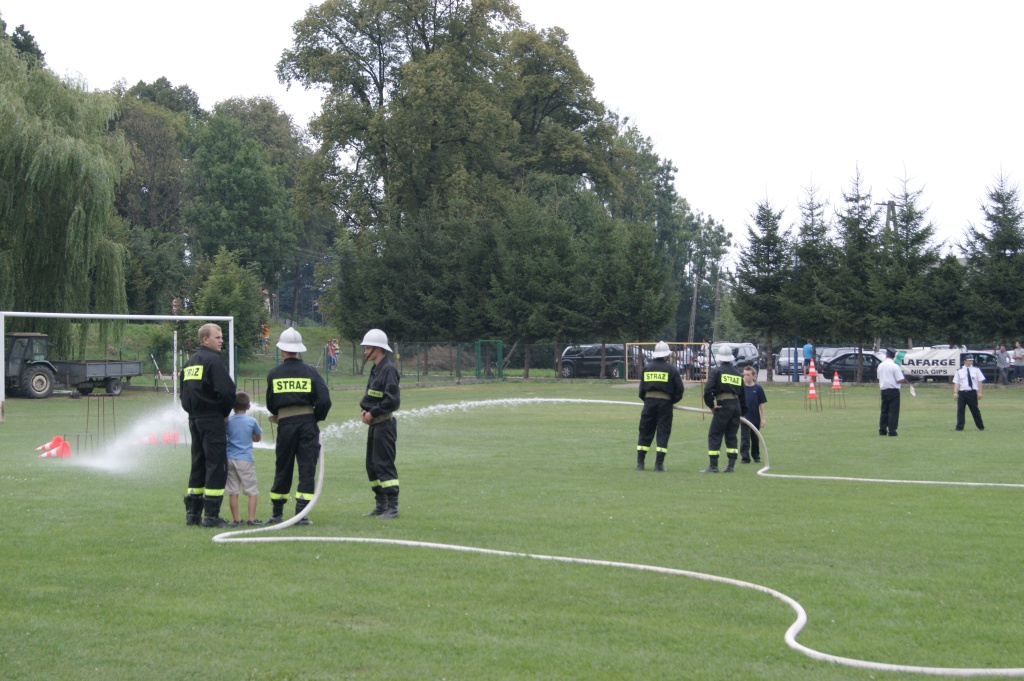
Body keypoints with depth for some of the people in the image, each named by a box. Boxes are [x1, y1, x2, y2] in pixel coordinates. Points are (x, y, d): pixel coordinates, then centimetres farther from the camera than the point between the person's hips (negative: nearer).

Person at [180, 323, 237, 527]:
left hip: (194, 419, 9)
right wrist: (225, 412, -4)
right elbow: (227, 390, -19)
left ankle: (192, 512, 15)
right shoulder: (213, 360, -12)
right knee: (216, 465, -6)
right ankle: (211, 515, -8)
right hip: (212, 419, -9)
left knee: (198, 465, 14)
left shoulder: (189, 362, 16)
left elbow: (183, 391, 19)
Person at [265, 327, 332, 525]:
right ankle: (301, 514, -5)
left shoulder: (273, 374, 2)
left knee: (282, 470, 13)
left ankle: (276, 513, 20)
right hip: (307, 423, -1)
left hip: (285, 424, 1)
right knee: (307, 470, 1)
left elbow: (270, 404, 8)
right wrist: (317, 418, 10)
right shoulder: (310, 372, -1)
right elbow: (324, 401, -7)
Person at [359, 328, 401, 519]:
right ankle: (381, 505, 22)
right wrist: (364, 409, 2)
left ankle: (392, 508, -9)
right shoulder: (375, 369, 15)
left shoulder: (388, 369, -14)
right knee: (372, 465, 14)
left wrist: (373, 413, -15)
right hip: (374, 424, 10)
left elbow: (392, 400, -20)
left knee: (384, 465, -11)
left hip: (385, 424, -10)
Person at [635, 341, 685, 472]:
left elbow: (642, 388, 10)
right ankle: (659, 464, -2)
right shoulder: (671, 369, -1)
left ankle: (640, 463, 6)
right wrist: (673, 401, 12)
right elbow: (679, 388, -2)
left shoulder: (646, 367, 8)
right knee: (663, 433, 2)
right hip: (665, 402, -2)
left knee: (645, 432, 9)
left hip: (649, 401, 3)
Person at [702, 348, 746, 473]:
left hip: (723, 405, -6)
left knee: (714, 435, -1)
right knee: (731, 436, 13)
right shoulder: (737, 373, 17)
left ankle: (713, 466, -5)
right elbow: (743, 394, 19)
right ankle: (731, 466, 8)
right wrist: (743, 410, 24)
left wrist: (711, 405, -1)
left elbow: (708, 390, -11)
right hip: (736, 405, 6)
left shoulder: (716, 371, -1)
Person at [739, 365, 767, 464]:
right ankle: (745, 457, -2)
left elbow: (761, 404, 1)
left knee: (755, 439, 13)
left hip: (755, 418, 1)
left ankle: (756, 456, 27)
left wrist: (763, 418, -1)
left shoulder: (758, 389, -2)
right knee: (744, 438, -5)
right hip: (744, 418, -1)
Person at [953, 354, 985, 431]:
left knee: (975, 410, 5)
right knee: (960, 410, -3)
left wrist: (979, 392, -3)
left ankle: (980, 426, 17)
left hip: (972, 393, -1)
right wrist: (955, 392, -6)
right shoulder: (959, 371, 7)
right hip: (962, 393, 1)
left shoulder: (976, 370, 6)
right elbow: (956, 383, 5)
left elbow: (980, 381, 5)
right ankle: (959, 427, 0)